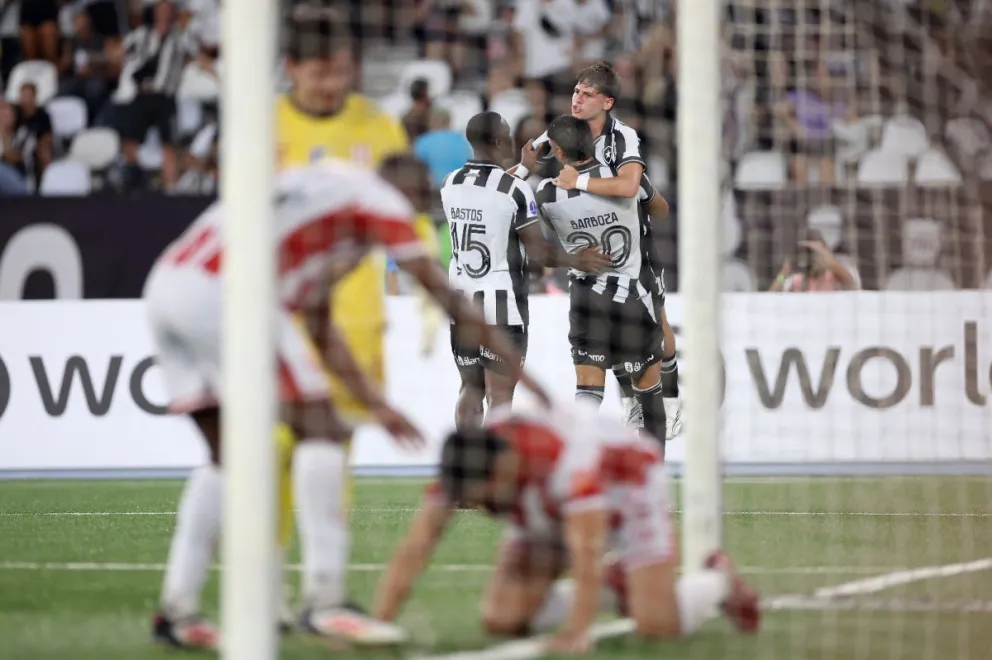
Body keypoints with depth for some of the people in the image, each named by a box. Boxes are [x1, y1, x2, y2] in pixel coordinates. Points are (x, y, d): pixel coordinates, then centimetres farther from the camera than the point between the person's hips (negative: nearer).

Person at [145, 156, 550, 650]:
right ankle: (323, 600, -7)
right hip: (216, 290, -9)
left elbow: (316, 326, 33)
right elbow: (444, 294, 6)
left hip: (165, 284, 9)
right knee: (318, 428, -4)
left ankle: (177, 610, 16)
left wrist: (376, 404, 36)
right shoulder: (381, 199, 6)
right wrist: (518, 370, 13)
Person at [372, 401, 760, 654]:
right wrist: (378, 624, -41)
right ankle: (611, 590, 14)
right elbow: (413, 551, -31)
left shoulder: (565, 457, -45)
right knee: (501, 621, -10)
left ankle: (717, 581, 16)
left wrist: (577, 634, -60)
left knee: (659, 625, -20)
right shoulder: (463, 466, -29)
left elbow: (587, 552, -52)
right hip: (547, 512, 5)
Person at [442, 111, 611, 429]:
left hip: (461, 302, 6)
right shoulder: (515, 190, -15)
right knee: (500, 394, -2)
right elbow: (537, 251, -10)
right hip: (501, 304, -6)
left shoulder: (450, 184, 2)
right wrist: (578, 261, 6)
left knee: (471, 389, 15)